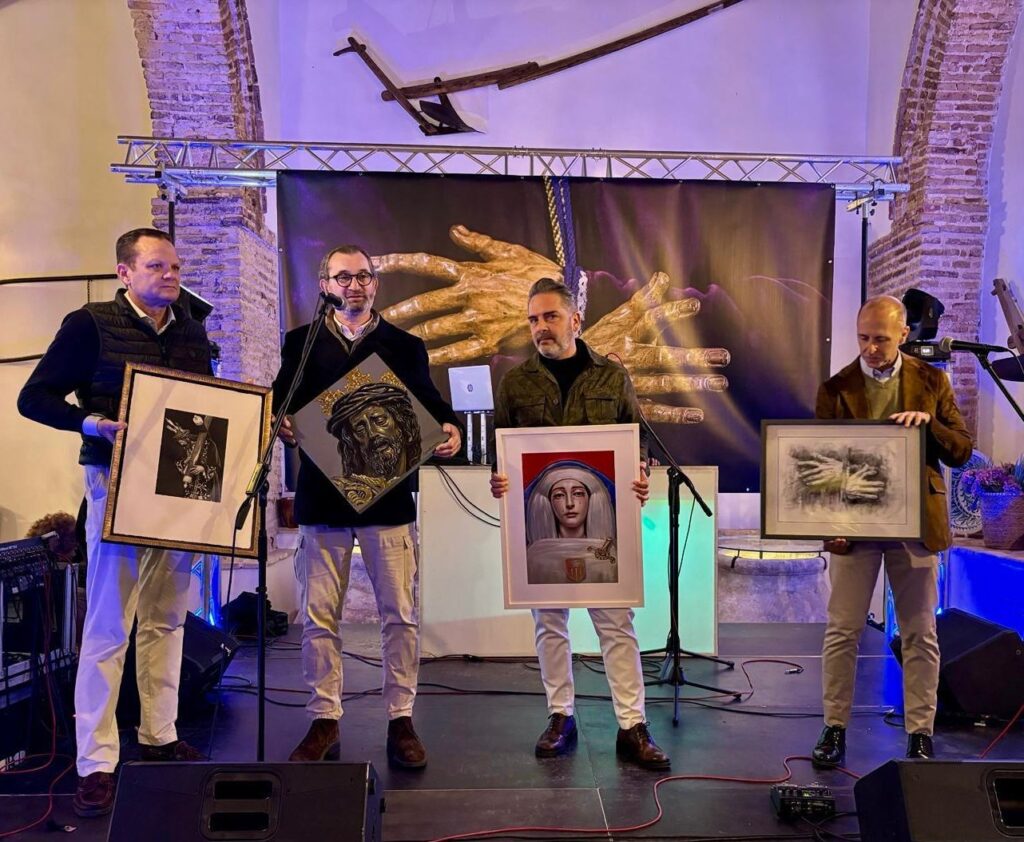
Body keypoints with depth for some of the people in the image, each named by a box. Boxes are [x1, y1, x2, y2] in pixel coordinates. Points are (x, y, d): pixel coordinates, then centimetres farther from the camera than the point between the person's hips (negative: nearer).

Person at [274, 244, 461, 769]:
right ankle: (324, 721, 18)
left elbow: (430, 405, 8)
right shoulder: (302, 342, 12)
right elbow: (280, 402, 6)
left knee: (400, 614, 2)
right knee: (319, 616, 5)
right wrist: (280, 424, -16)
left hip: (389, 497, 0)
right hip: (321, 498, 1)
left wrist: (448, 430, -13)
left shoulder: (405, 346, 12)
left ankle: (401, 720, 14)